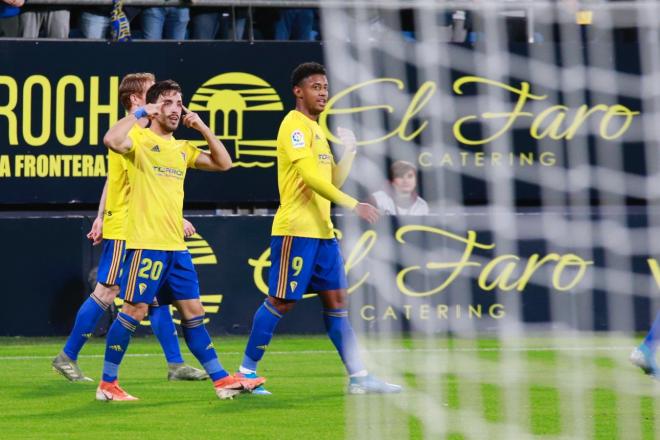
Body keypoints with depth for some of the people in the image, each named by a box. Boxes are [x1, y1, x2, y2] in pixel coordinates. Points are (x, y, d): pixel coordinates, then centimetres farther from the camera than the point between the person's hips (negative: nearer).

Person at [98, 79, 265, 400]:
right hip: (147, 243, -7)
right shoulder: (140, 139, -4)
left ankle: (222, 381, 9)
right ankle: (107, 384, 2)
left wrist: (203, 128, 10)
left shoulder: (182, 148, 18)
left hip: (176, 245, 7)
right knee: (134, 310, -6)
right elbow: (112, 140, -26)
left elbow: (223, 163, 19)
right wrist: (139, 113, -16)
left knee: (193, 311, 9)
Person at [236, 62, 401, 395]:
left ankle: (358, 376, 6)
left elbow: (332, 181, 23)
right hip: (296, 229, -9)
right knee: (282, 301, -5)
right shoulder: (295, 125, -10)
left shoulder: (316, 129, 19)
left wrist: (349, 151, 8)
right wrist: (353, 205, -25)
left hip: (322, 231, 9)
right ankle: (246, 370, 4)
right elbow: (310, 176, -21)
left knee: (336, 299, 6)